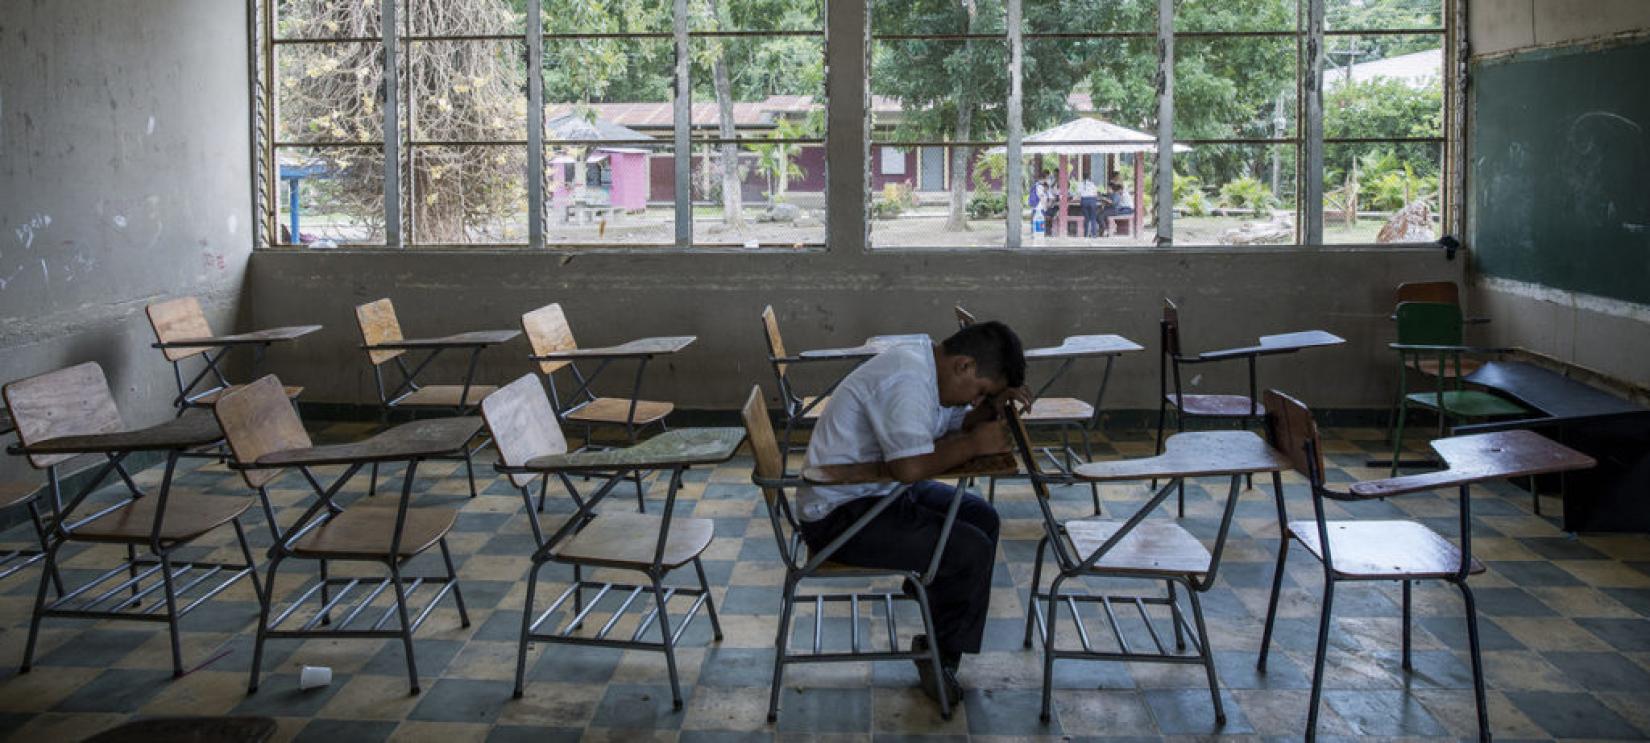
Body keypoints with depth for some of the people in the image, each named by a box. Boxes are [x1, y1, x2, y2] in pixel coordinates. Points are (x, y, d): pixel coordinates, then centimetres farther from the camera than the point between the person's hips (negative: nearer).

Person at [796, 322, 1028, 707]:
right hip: (839, 515, -11)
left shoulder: (927, 366, 5)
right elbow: (912, 466, -36)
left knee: (981, 517, 10)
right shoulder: (907, 380, -27)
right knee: (971, 550, -15)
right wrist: (975, 444, -21)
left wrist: (992, 407, -5)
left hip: (877, 491, 11)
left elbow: (953, 427, 15)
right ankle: (941, 656, 5)